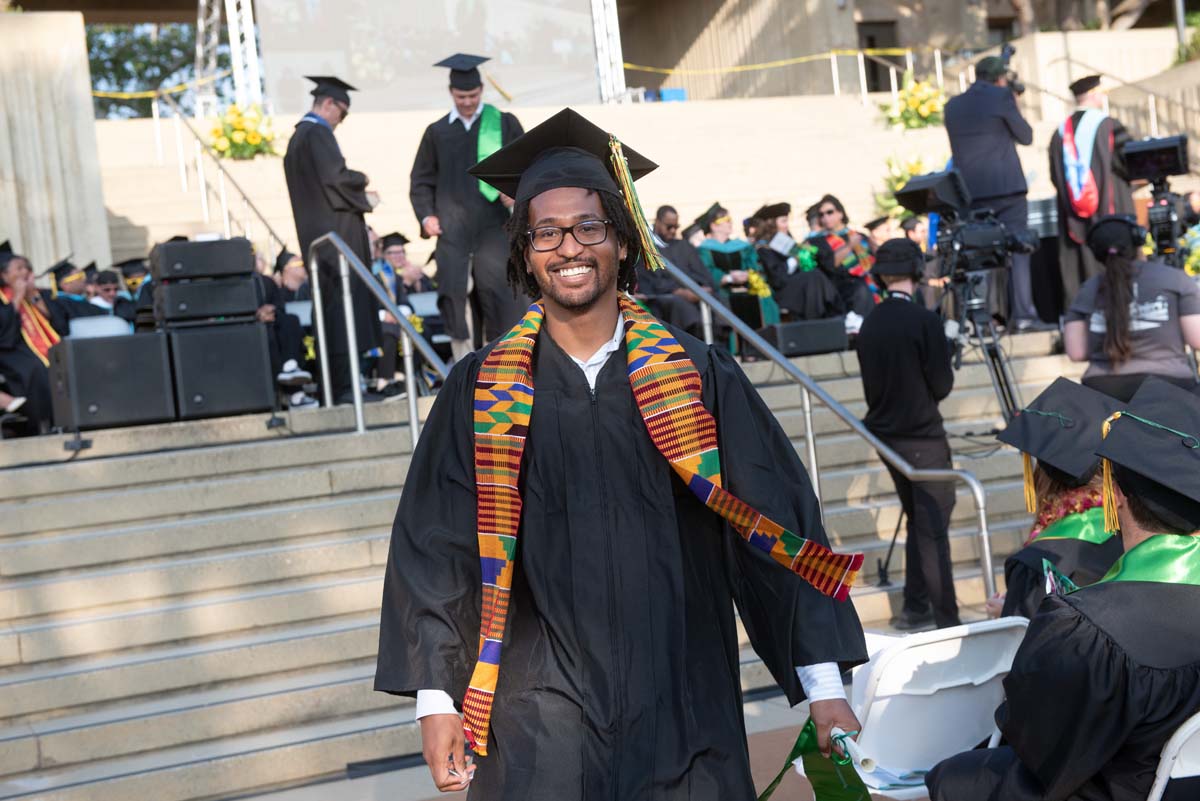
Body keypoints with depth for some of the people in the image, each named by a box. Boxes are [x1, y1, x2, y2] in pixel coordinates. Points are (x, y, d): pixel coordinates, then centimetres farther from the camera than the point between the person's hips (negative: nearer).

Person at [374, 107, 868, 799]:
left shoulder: (697, 378, -1)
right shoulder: (481, 395, 0)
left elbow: (776, 524, -1)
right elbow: (436, 550, 3)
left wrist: (823, 682, -3)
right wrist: (437, 698, -1)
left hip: (684, 707, 0)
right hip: (541, 715, 0)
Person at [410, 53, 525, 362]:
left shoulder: (504, 124, 10)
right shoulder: (437, 132, 15)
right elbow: (421, 180, 18)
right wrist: (426, 215, 2)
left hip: (494, 224, -1)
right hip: (452, 229, 1)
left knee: (496, 289, -9)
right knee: (455, 293, -6)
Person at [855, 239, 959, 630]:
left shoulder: (869, 324, 2)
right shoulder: (924, 320, -15)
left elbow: (871, 382, 9)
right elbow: (942, 384, -11)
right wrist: (927, 392, 9)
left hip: (886, 433, 6)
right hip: (923, 436, -6)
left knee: (917, 521, 18)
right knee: (934, 527, -2)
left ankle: (915, 609, 20)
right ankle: (945, 619, -2)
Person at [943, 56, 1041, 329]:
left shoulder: (952, 106, 12)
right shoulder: (1001, 97, -4)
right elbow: (1026, 136, 2)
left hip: (971, 192, 5)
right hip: (1007, 188, -5)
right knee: (1017, 251, -1)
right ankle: (1023, 314, -6)